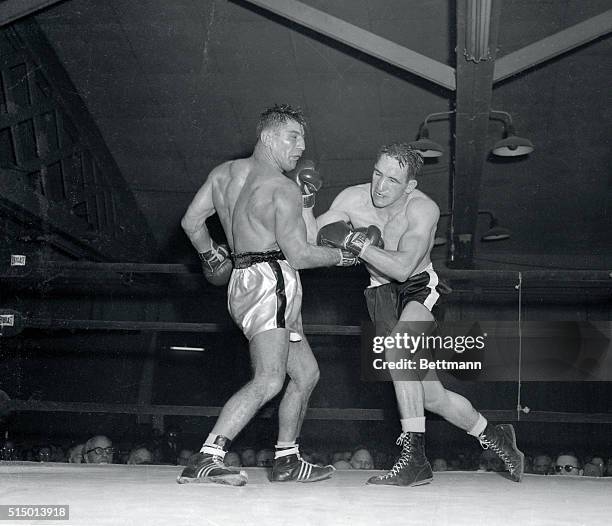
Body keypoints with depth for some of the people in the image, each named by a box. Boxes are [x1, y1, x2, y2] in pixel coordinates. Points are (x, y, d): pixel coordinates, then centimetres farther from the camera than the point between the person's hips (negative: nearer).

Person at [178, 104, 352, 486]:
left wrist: (211, 255, 33)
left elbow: (191, 221, 18)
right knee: (269, 380, -20)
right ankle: (206, 460, -25)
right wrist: (341, 256, 5)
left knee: (306, 372, 17)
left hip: (244, 279, 10)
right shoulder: (283, 189, -12)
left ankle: (287, 460, 22)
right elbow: (299, 254, -11)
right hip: (269, 282, -10)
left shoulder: (224, 172, 13)